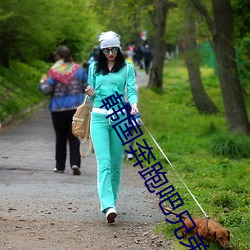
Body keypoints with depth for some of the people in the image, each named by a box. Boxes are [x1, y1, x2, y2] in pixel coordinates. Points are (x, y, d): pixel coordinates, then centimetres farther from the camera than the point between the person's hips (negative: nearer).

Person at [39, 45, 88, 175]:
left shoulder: (54, 71, -9)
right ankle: (75, 163, -14)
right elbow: (87, 87, 6)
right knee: (74, 137, 3)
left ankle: (60, 166, 16)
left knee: (60, 138, 10)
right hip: (76, 108, 2)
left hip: (58, 109, -2)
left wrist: (42, 83, 9)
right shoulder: (78, 69, 2)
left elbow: (47, 90, -12)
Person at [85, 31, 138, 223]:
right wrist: (91, 94, -6)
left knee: (116, 163, 6)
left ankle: (111, 199, 22)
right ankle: (108, 206, -23)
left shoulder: (127, 68, 7)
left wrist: (134, 104, -24)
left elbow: (131, 90, -3)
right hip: (99, 117, 0)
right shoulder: (94, 68, 12)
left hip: (120, 117, 0)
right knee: (104, 162, -13)